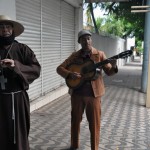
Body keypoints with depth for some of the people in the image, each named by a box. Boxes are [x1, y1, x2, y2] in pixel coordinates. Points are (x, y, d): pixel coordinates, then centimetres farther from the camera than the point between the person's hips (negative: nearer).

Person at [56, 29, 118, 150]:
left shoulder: (100, 54, 0)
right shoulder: (74, 56, 3)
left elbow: (109, 72, -2)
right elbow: (59, 68, 3)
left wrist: (113, 66, -25)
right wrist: (69, 74, -16)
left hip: (94, 93, -2)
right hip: (77, 92, 2)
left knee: (94, 122, 5)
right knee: (75, 119, 14)